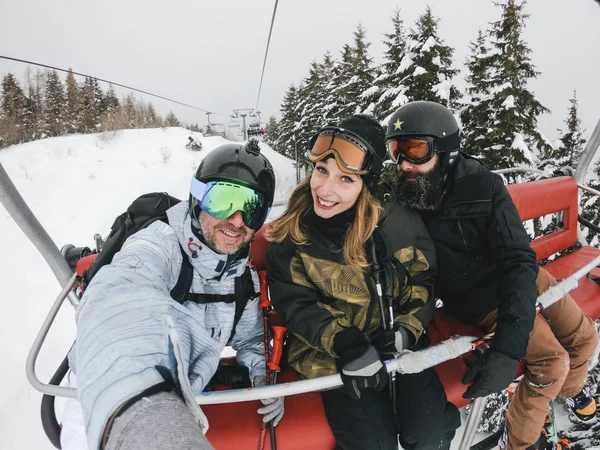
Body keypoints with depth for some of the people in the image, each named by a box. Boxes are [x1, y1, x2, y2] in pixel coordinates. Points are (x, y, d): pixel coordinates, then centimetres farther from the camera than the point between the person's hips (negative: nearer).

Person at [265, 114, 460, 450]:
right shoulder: (292, 233, -12)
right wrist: (346, 344, -26)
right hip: (333, 354, -1)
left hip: (398, 344, 2)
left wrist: (407, 329, -13)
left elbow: (424, 279, 2)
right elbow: (295, 303, -12)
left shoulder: (397, 219, -10)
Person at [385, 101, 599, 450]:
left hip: (517, 276, 3)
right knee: (552, 361, -13)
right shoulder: (396, 200, -21)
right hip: (476, 295, -3)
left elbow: (519, 261, -25)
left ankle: (570, 387, 46)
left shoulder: (484, 185, -21)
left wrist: (506, 349, -36)